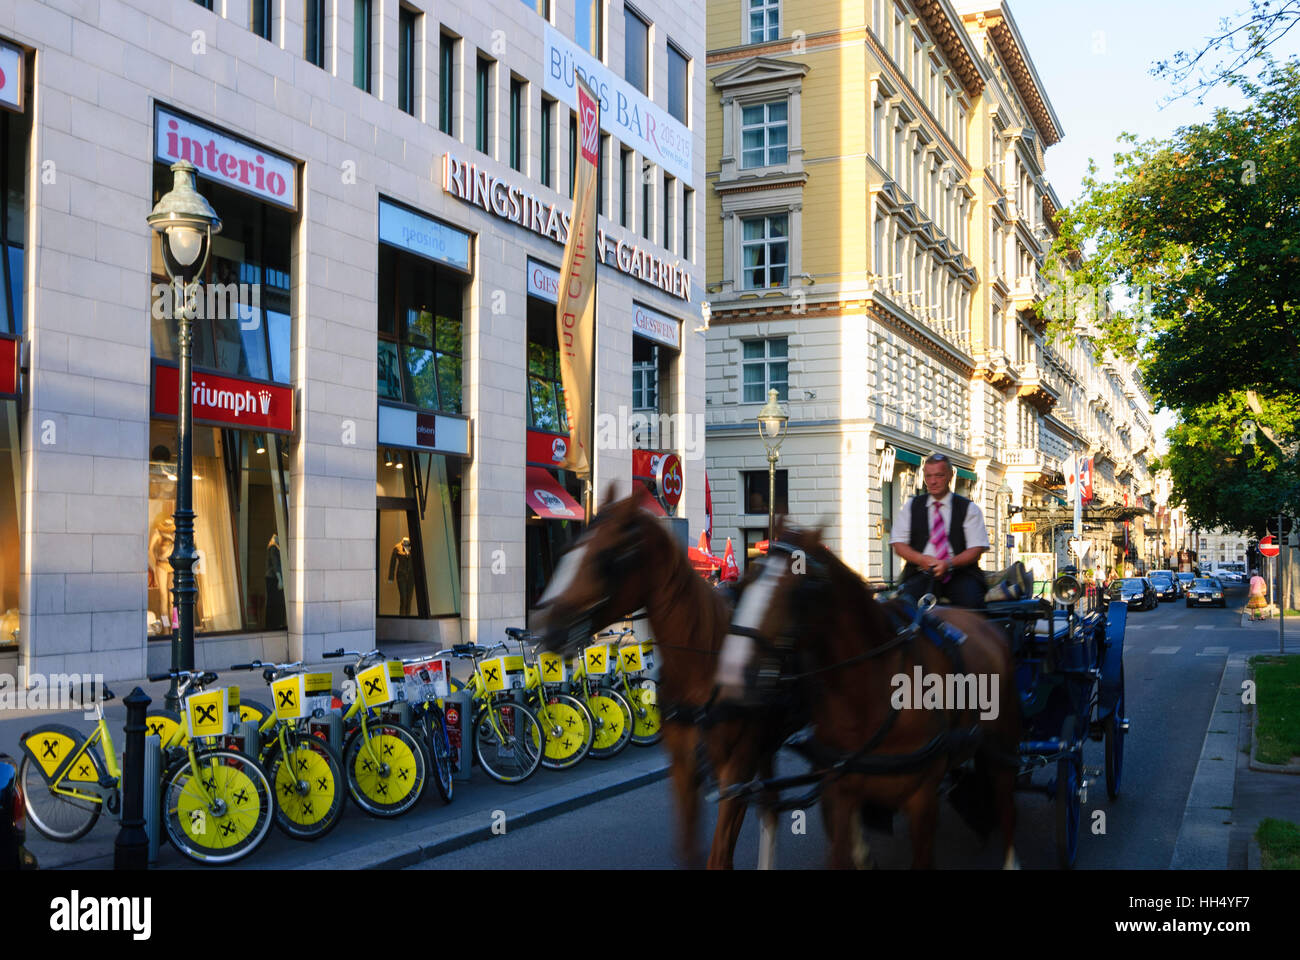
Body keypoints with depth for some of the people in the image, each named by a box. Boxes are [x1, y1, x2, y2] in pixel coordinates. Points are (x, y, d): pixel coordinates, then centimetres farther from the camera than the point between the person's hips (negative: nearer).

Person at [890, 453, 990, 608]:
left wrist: (949, 563, -17)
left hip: (959, 574, -1)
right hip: (922, 575, 1)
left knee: (971, 601, -33)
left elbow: (977, 549, 2)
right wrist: (922, 559, -10)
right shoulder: (912, 507, 16)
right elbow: (898, 544, 10)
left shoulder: (969, 508, 10)